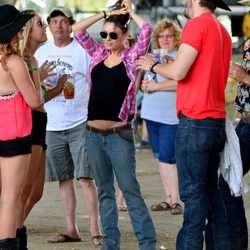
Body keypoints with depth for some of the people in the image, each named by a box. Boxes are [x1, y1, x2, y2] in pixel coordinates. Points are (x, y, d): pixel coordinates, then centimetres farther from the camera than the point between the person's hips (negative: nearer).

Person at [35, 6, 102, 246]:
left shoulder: (83, 49, -3)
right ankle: (71, 229, 15)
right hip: (52, 125, 5)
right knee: (64, 178, 9)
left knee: (85, 177, -9)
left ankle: (94, 229, -6)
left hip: (80, 124, -5)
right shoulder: (41, 52, 12)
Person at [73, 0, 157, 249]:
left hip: (119, 134, -5)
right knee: (104, 191, 10)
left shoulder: (132, 56, -3)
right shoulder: (98, 53, 10)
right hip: (93, 133, 5)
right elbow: (77, 30, 3)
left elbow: (146, 29, -17)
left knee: (130, 189, -6)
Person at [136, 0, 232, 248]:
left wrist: (154, 65, 2)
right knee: (210, 192, 13)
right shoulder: (221, 31, 15)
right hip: (216, 122, 8)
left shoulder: (196, 25, -11)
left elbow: (178, 72, -16)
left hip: (195, 122, -8)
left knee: (194, 193, -7)